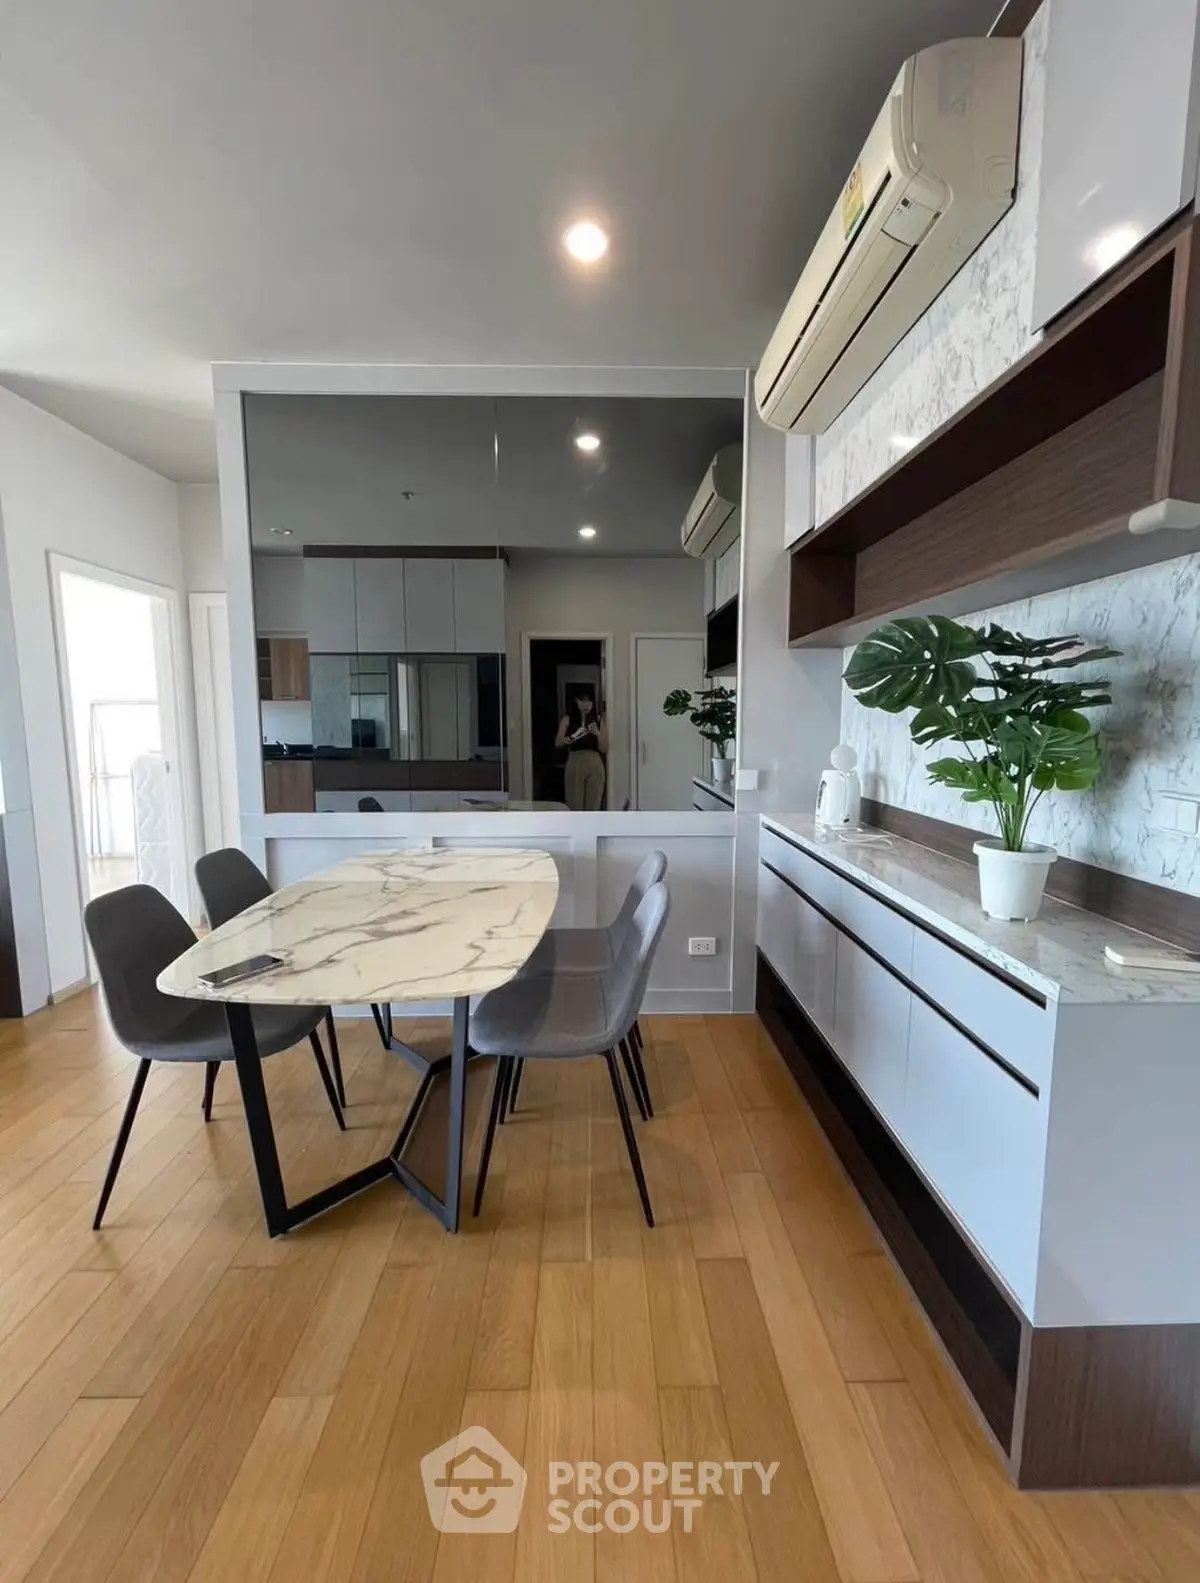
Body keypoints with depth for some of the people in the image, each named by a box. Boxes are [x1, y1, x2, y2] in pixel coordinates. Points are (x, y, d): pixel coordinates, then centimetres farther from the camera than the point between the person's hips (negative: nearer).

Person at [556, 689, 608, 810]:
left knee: (593, 806, 3)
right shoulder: (568, 719, 3)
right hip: (574, 764, -1)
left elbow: (604, 749, 1)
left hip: (595, 765, 1)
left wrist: (598, 734, -17)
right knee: (574, 805, 0)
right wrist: (570, 739, -24)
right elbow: (557, 743, -4)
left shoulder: (599, 719, 5)